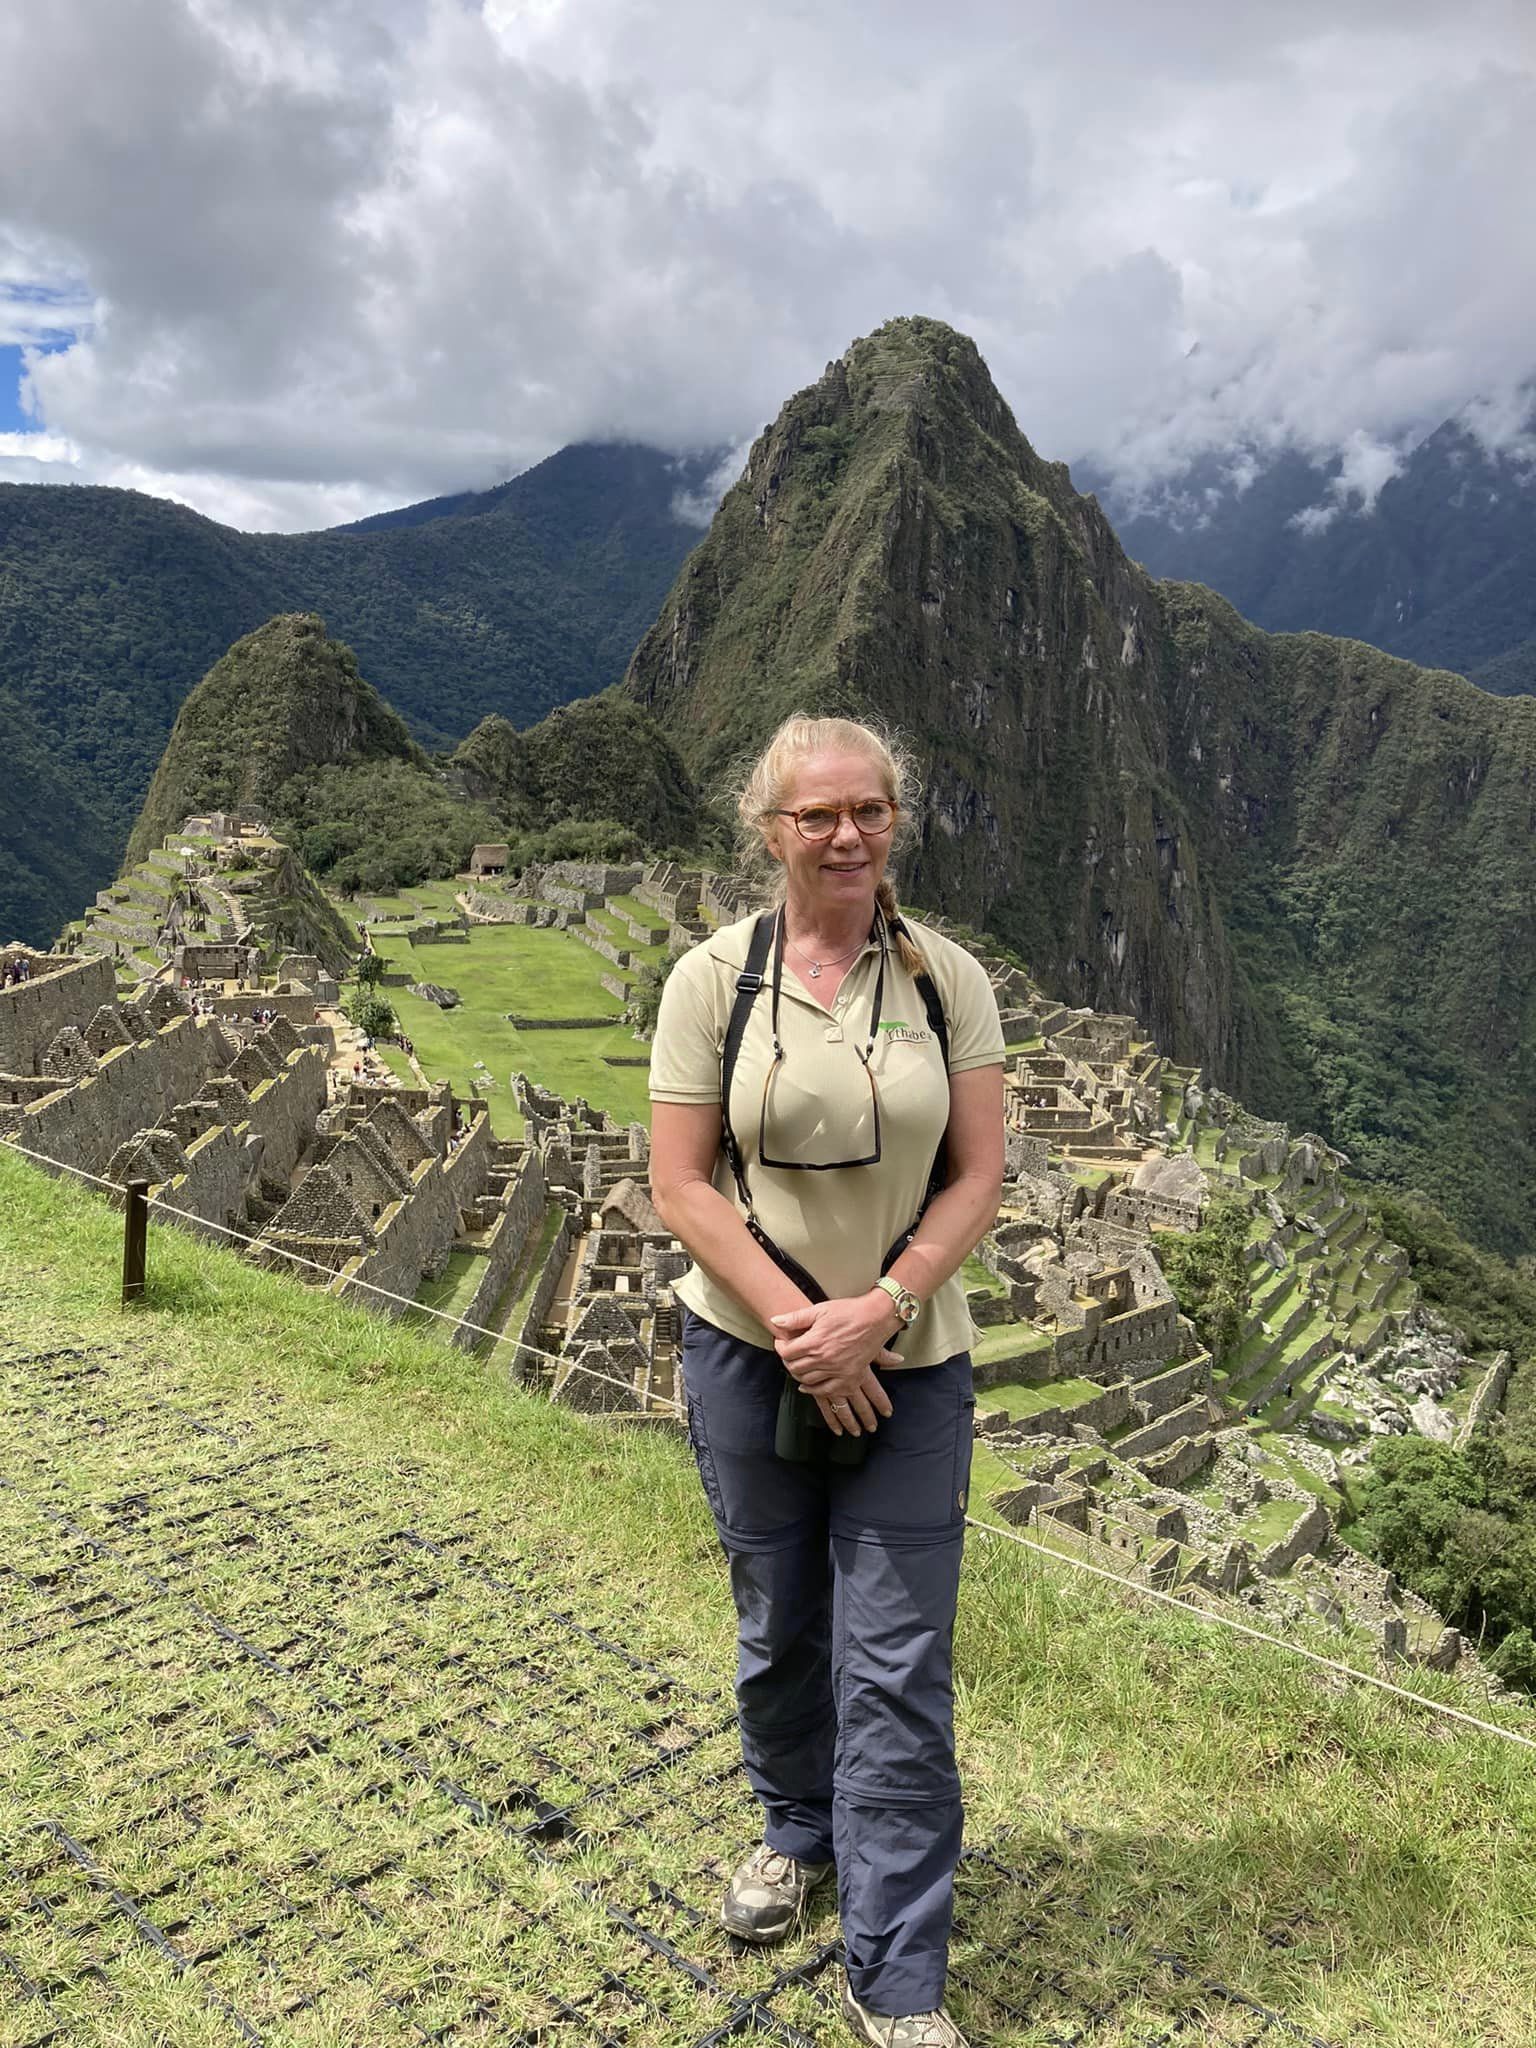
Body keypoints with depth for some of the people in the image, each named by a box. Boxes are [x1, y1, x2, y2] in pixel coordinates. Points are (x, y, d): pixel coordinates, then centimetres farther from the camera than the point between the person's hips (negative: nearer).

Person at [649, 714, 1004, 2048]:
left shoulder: (948, 978, -3)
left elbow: (979, 1177, -5)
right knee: (778, 1625, 18)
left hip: (910, 1364, 0)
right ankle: (800, 1829, 47)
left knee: (898, 1669, 2)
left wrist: (877, 1312, -18)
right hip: (749, 1351, 0)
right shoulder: (713, 977, -6)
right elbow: (682, 1184, -7)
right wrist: (798, 1326, -15)